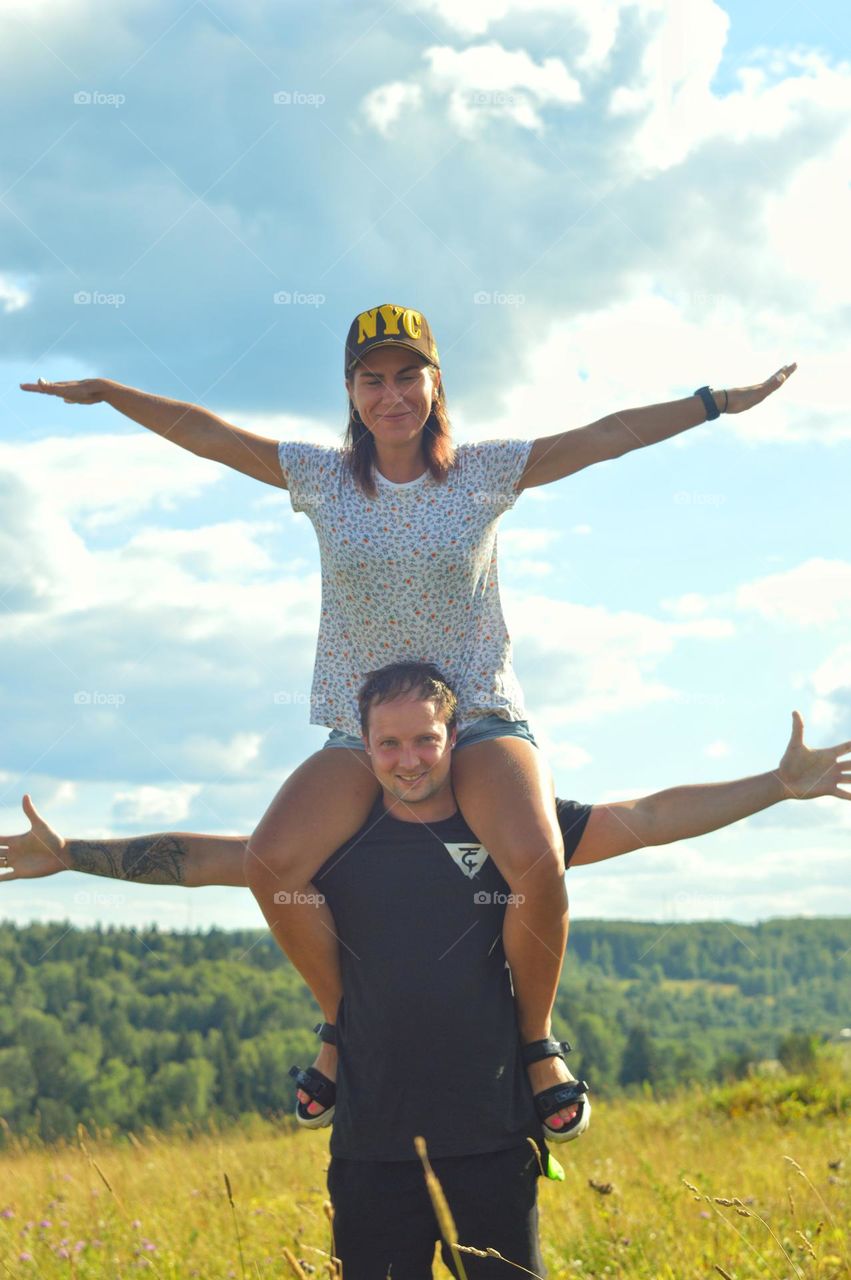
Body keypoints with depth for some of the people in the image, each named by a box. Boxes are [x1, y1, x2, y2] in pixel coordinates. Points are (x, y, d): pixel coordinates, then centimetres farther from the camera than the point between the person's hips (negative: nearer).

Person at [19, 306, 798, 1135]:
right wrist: (107, 394, 5)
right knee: (272, 863, -24)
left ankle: (536, 1036, -4)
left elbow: (609, 435, 1)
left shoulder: (485, 473, 1)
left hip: (481, 724, -2)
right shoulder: (321, 478, 4)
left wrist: (720, 403, 0)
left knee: (536, 864, -31)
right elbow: (203, 432, 7)